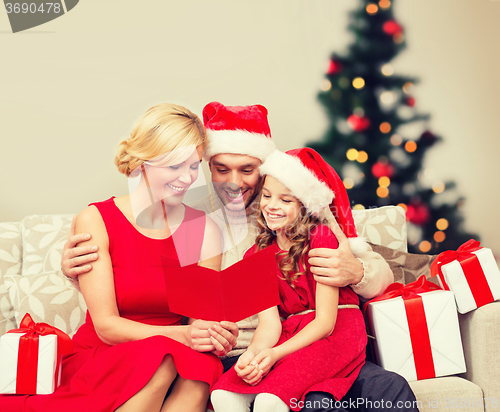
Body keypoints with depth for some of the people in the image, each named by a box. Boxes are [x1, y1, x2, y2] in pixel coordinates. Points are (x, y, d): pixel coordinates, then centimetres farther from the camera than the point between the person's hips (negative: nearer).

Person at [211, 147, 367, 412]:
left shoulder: (321, 238, -8)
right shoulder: (258, 255, 8)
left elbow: (326, 321, -12)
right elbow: (269, 321, -2)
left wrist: (275, 354, -23)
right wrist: (253, 352, -25)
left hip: (335, 333, -4)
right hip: (289, 335, 5)